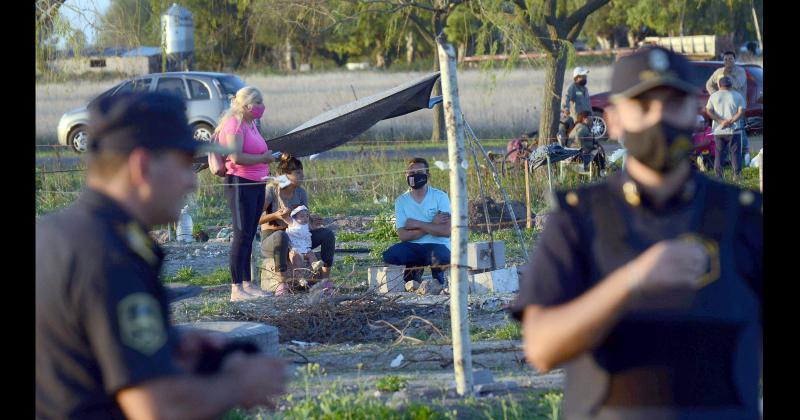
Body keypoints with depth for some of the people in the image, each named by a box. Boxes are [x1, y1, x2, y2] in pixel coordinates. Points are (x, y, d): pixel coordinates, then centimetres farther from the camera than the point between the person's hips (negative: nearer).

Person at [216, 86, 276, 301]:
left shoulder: (251, 124, 16)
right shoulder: (234, 124, -13)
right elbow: (236, 157, -24)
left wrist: (268, 156, 10)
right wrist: (263, 158, -15)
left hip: (256, 184, 9)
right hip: (240, 184, -9)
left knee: (249, 236, 13)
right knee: (242, 235, -9)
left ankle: (247, 284, 18)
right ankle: (236, 289, -9)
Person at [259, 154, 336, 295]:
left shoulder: (300, 192, 6)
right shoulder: (271, 190, -12)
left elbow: (306, 218, 9)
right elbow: (256, 218, -18)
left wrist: (312, 221, -15)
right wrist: (275, 215, -34)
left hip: (296, 238, 6)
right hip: (270, 239, -6)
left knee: (327, 233, -10)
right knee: (281, 236, -43)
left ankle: (325, 278, -7)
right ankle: (282, 282, -36)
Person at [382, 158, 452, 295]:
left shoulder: (440, 197, -5)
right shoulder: (401, 201, 3)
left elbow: (446, 231, -16)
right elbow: (403, 235, -7)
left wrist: (417, 224, -14)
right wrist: (432, 225, -14)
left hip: (437, 245, -2)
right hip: (412, 247, 2)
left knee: (441, 257, -38)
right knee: (389, 256, -28)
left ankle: (438, 280, -1)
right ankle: (413, 271, 6)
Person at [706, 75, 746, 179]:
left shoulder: (714, 96, 7)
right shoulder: (737, 96, 3)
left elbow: (709, 111, -4)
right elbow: (741, 112, -7)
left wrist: (721, 121, -10)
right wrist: (731, 121, -13)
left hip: (718, 130, 1)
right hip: (734, 130, -1)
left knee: (719, 154, 7)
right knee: (735, 153, 4)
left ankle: (718, 176, 4)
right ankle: (736, 175, -1)